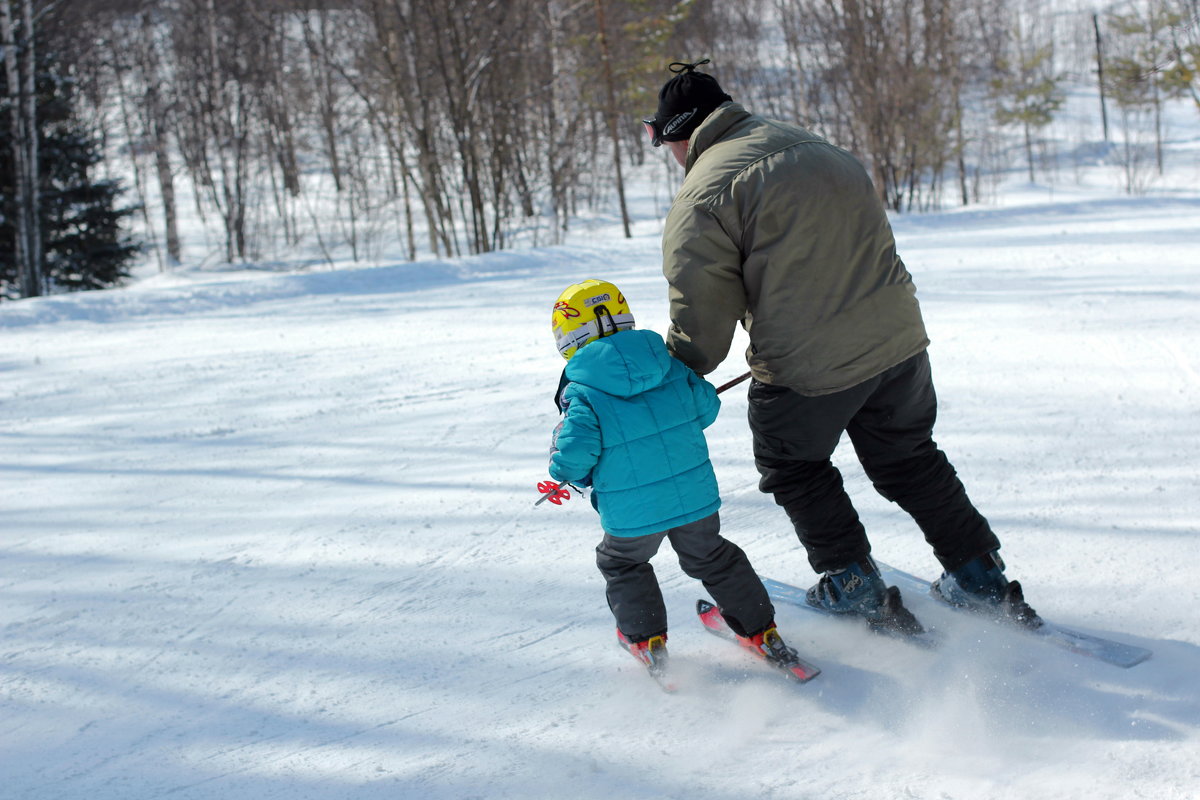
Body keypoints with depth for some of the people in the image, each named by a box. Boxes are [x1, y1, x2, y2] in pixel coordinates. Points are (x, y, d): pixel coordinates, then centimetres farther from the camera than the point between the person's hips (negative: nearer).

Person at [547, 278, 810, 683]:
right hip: (696, 498, 4)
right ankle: (763, 634, 29)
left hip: (633, 514, -4)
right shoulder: (671, 366, -1)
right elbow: (706, 407, 8)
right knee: (713, 558, 26)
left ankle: (646, 639, 26)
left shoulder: (581, 394, -14)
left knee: (621, 564, 26)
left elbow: (574, 454, -21)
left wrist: (566, 469, 2)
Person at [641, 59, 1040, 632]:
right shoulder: (808, 143, 13)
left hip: (807, 364, -7)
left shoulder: (701, 197, -11)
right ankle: (981, 578, 28)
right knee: (909, 458, 24)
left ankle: (855, 586, 24)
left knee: (792, 466, 20)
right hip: (898, 337, 7)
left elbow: (701, 310, -13)